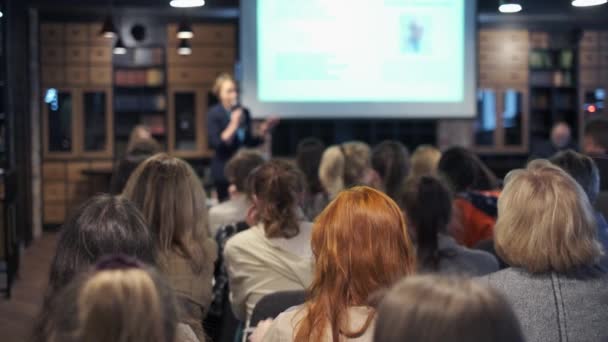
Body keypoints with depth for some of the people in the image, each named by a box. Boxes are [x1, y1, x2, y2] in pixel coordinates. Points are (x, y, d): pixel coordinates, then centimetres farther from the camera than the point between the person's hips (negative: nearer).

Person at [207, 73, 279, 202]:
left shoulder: (244, 112, 7)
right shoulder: (214, 114, -6)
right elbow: (216, 144, -16)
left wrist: (263, 132, -3)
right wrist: (233, 125, -22)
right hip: (224, 171, -4)